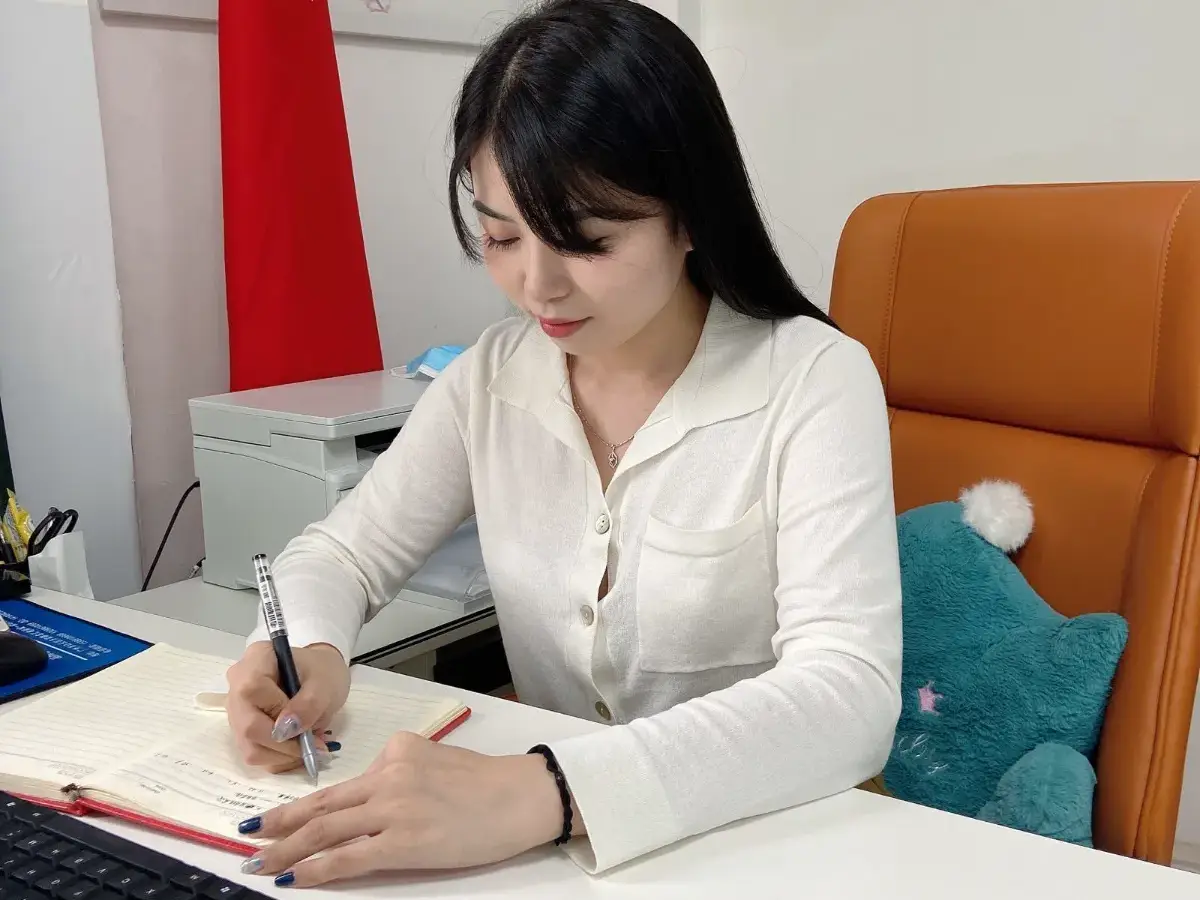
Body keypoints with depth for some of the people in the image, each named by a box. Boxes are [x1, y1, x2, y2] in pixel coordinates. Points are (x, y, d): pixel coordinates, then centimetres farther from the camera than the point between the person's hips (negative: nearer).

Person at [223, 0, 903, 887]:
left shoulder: (812, 382, -16)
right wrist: (307, 653, -17)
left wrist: (545, 793, -41)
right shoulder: (492, 377, -2)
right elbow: (342, 552, 6)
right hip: (545, 850, 3)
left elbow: (850, 697, -27)